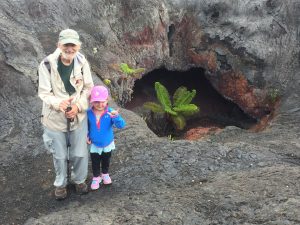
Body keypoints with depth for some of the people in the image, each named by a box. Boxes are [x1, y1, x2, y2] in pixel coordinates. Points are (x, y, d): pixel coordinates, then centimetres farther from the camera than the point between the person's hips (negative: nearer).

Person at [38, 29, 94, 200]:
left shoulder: (82, 63, -13)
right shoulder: (47, 64, -21)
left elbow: (89, 89, -3)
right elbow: (44, 93, -14)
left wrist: (78, 106, -19)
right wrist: (58, 103, -33)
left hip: (79, 116, 2)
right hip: (55, 117, -1)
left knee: (80, 153, 15)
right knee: (60, 155, 16)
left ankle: (79, 179, 44)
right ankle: (61, 183, 43)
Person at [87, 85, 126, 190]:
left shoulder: (110, 112, -24)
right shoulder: (89, 113, -18)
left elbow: (121, 125, -33)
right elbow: (86, 126, 1)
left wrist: (116, 117, -51)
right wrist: (86, 136, -10)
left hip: (107, 144, 0)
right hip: (94, 144, 0)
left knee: (106, 161, 24)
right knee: (95, 163, 16)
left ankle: (105, 174, 50)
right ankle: (96, 177, 39)